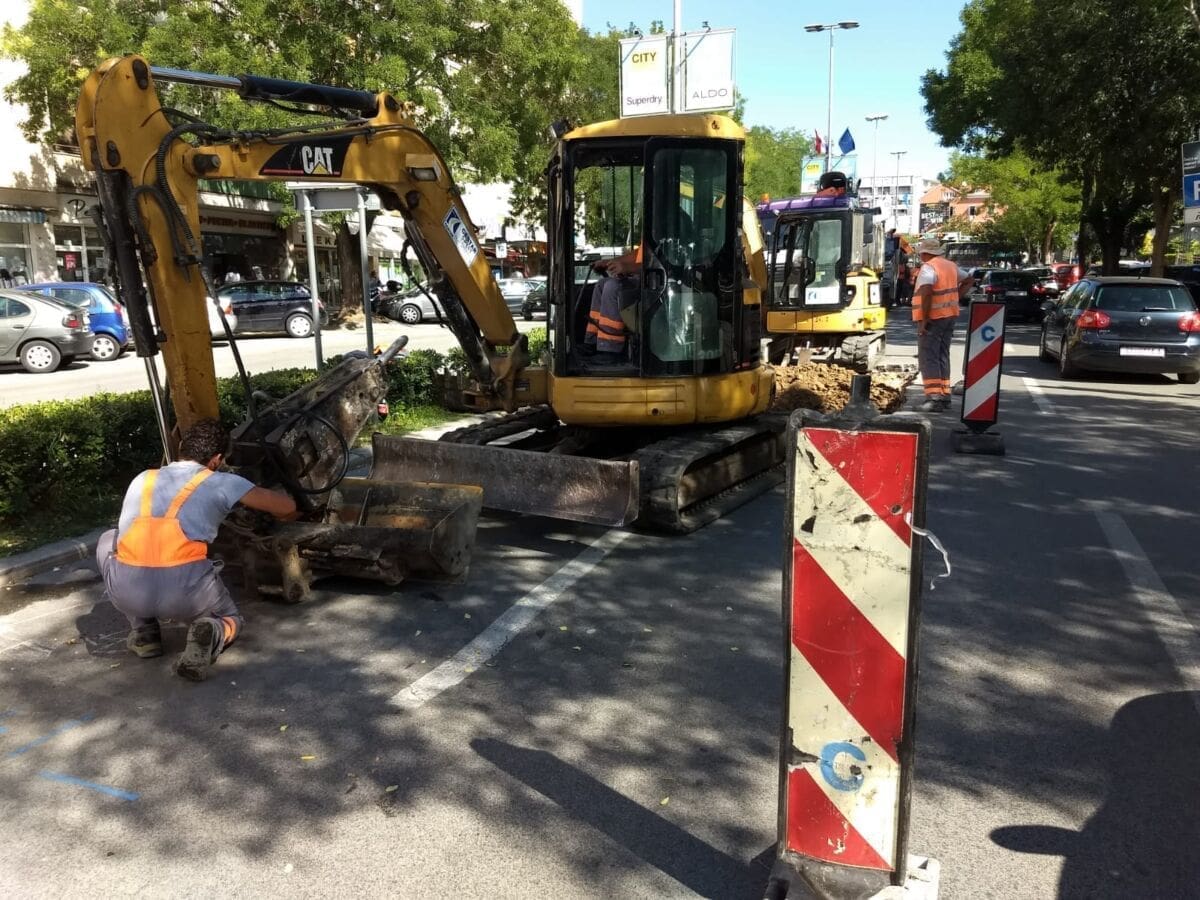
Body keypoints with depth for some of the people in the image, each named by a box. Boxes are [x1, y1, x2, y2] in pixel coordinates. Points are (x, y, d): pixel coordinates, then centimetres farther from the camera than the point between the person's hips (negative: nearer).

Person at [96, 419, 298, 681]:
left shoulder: (142, 480, 25)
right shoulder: (221, 482, 14)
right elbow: (287, 506, 18)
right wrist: (278, 517, 43)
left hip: (127, 592, 2)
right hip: (186, 590, -2)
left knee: (108, 542, 34)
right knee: (230, 620, 30)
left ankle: (143, 634, 24)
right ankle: (210, 634, -7)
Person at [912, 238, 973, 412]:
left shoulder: (928, 267, -13)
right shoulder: (950, 266, 14)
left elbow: (927, 292, -28)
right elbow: (969, 280, 27)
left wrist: (924, 319, -22)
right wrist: (956, 298, 18)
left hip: (933, 319, -8)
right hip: (949, 316, 8)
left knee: (928, 358, -5)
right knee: (942, 356, 15)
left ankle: (934, 397, -11)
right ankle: (944, 396, 19)